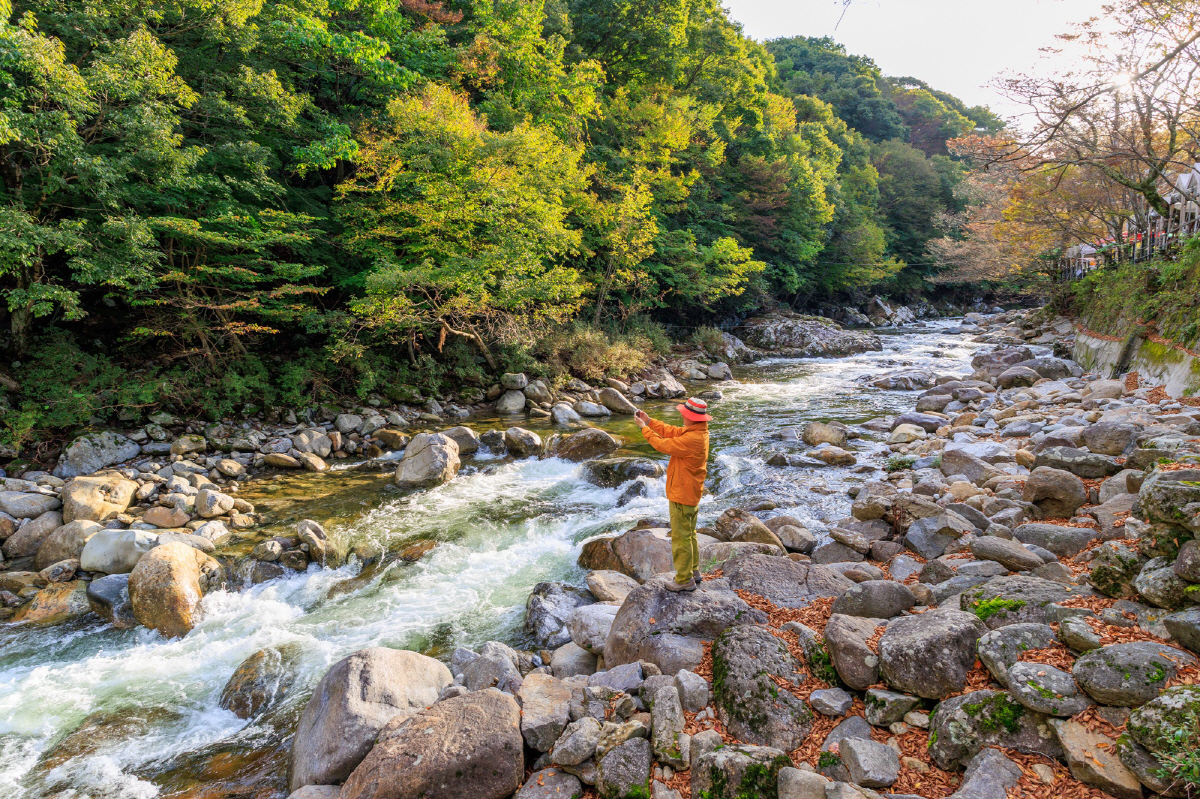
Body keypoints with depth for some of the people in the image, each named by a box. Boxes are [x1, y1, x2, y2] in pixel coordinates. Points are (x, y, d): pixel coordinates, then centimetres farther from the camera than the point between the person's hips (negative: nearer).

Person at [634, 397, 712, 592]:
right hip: (691, 493, 11)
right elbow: (672, 431, 11)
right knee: (689, 534, 22)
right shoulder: (697, 431, 3)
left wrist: (645, 429, -9)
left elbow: (664, 445, -22)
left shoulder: (692, 439, -29)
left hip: (682, 495, -11)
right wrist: (649, 421, 5)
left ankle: (685, 580, 9)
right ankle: (693, 571, 35)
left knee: (681, 537, 0)